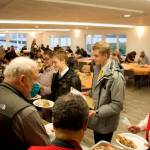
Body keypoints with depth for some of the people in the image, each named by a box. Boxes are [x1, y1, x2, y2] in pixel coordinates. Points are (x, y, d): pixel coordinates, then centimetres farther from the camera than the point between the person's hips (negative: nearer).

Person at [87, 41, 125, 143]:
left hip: (106, 123, -7)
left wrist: (96, 112, -26)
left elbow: (117, 105, -24)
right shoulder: (98, 68, 0)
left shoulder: (115, 76, -26)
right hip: (97, 120, 7)